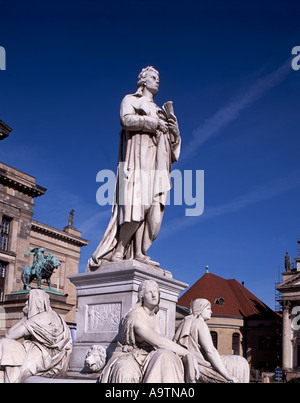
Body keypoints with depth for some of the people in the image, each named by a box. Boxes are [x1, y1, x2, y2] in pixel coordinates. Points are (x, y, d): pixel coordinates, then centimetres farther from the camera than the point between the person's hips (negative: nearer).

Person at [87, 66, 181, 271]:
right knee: (134, 206, -18)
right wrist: (153, 122, -6)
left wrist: (171, 121, 4)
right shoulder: (131, 99, 14)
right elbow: (126, 119, -8)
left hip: (156, 164, 6)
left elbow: (173, 137, 23)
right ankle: (117, 250, -15)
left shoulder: (158, 110, 32)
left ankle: (138, 252, -11)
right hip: (137, 158, -6)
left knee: (152, 208, -8)